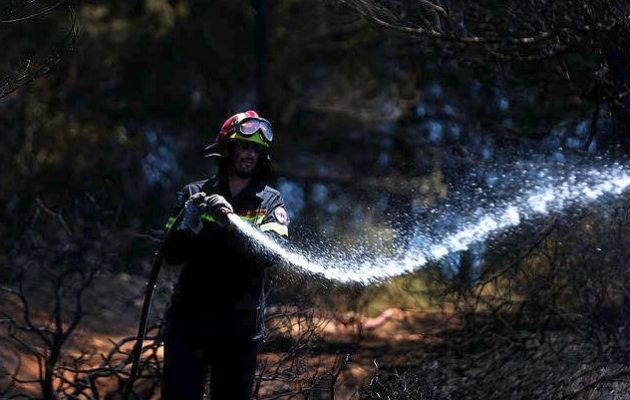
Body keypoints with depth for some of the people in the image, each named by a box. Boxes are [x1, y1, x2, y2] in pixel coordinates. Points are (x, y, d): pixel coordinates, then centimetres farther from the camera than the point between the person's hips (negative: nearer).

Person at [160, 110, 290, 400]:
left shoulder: (270, 202, 4)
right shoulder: (194, 194, 5)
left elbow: (271, 252, -14)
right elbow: (171, 255, 1)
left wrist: (230, 222, -28)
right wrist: (188, 222, -18)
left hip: (240, 323, 0)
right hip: (190, 318, 0)